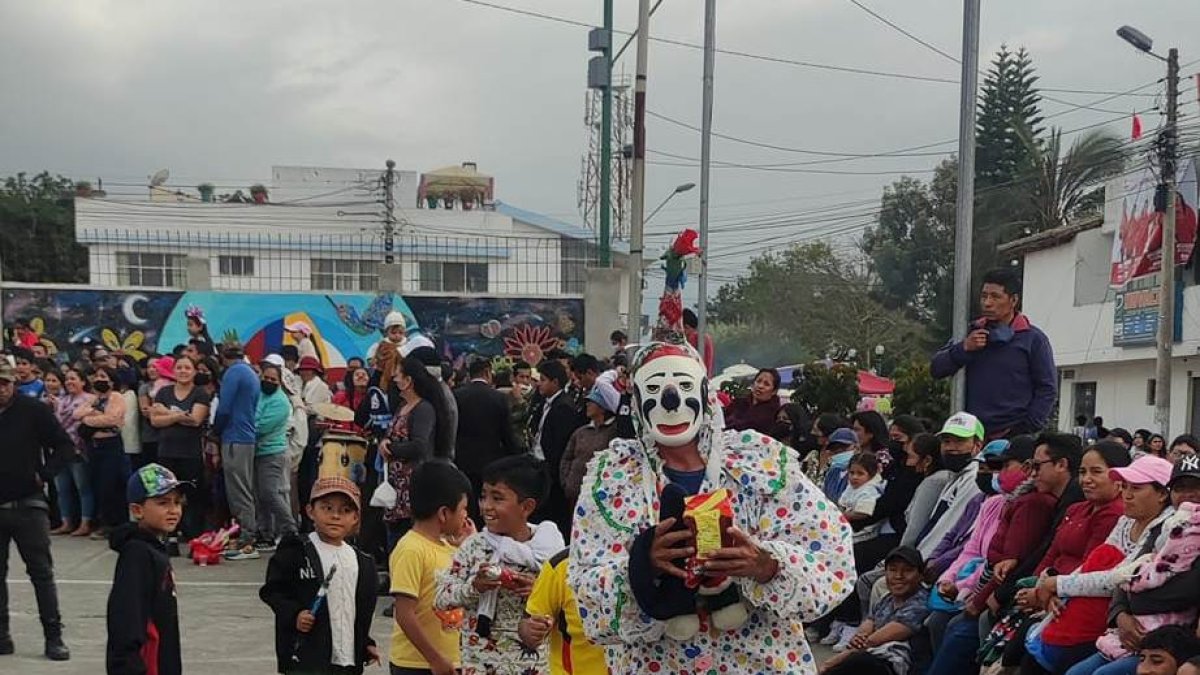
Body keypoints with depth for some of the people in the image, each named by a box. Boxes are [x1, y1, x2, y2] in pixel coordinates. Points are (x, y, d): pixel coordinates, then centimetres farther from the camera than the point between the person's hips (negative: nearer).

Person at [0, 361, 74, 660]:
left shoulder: (33, 411, -5)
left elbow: (65, 446, -1)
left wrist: (44, 474, -9)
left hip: (27, 506, -3)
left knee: (41, 572, 0)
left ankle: (53, 637, 4)